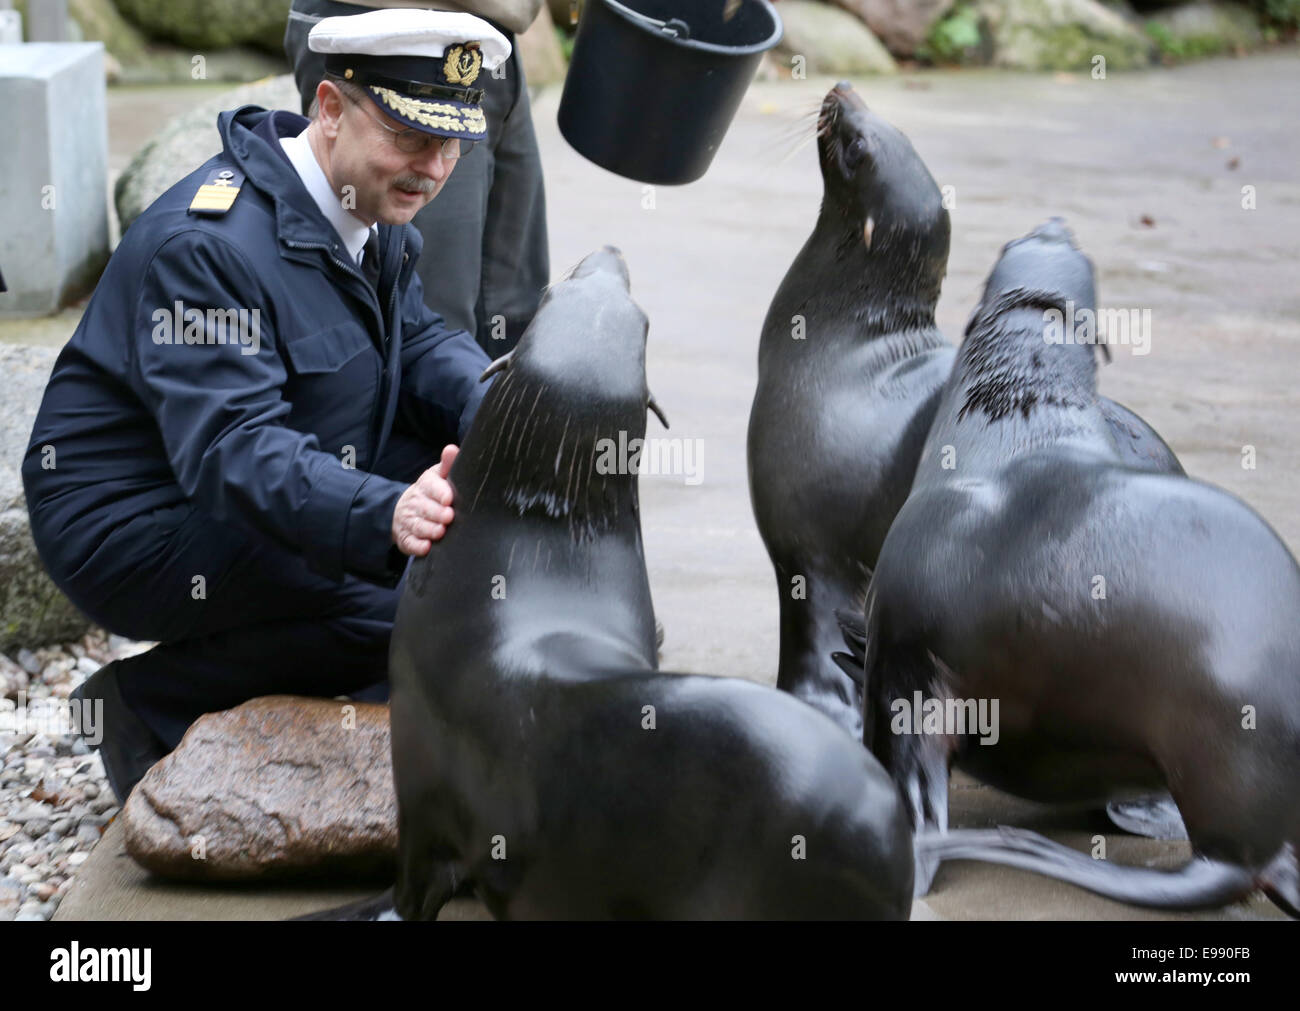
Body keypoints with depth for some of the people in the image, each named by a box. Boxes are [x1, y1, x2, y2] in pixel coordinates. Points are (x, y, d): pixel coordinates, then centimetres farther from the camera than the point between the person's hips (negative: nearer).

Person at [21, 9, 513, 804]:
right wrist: (386, 516, -54)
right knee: (408, 608, -25)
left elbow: (421, 340, 3)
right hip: (137, 525, -9)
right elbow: (230, 448, -37)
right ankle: (150, 702, -9)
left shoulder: (376, 210, 3)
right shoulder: (211, 244, -28)